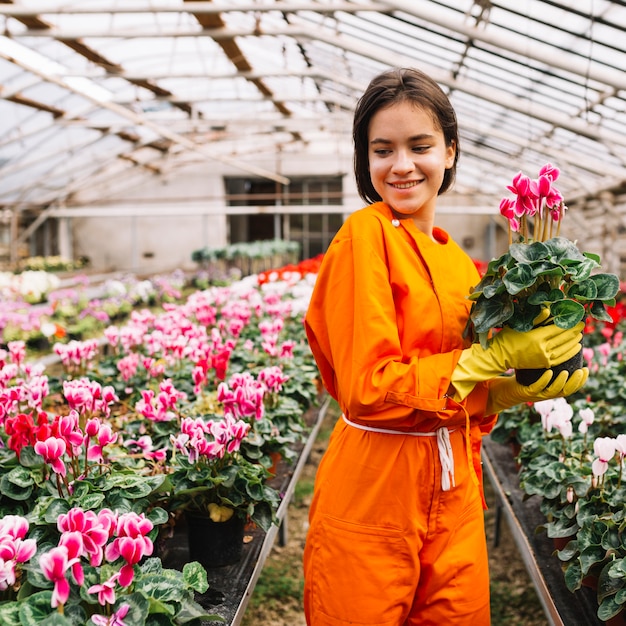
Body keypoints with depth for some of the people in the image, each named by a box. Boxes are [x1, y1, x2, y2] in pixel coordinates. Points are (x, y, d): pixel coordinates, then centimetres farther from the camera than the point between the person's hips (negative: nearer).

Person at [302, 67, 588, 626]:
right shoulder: (365, 233, -13)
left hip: (453, 495, 6)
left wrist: (525, 389, -5)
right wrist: (492, 359, -21)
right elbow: (367, 388, -18)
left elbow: (467, 394, 13)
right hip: (373, 496, -6)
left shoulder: (458, 262, 6)